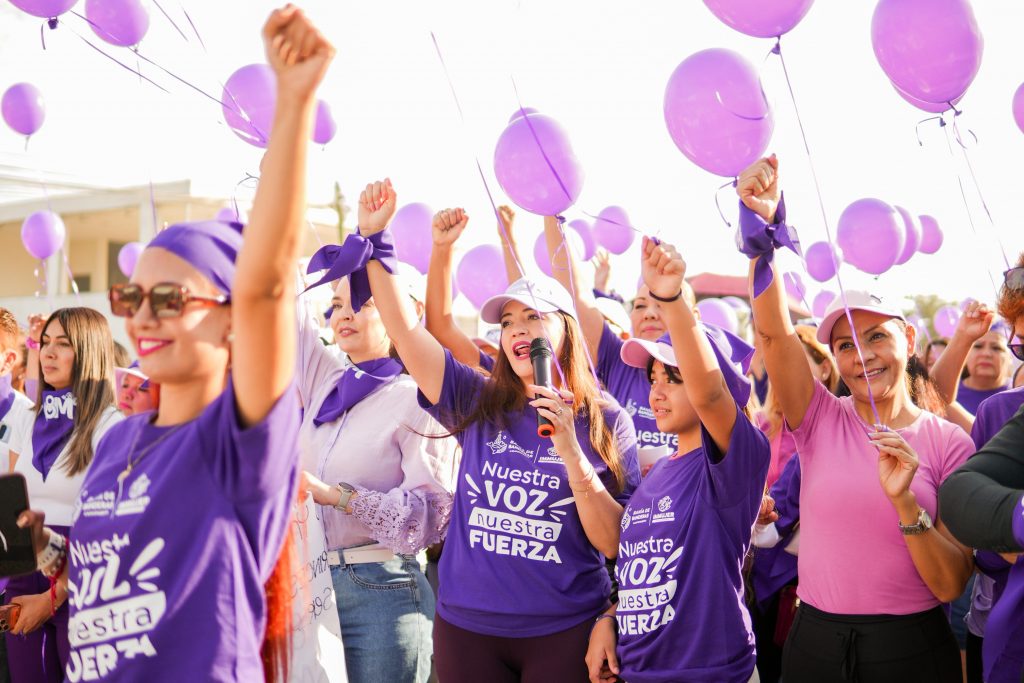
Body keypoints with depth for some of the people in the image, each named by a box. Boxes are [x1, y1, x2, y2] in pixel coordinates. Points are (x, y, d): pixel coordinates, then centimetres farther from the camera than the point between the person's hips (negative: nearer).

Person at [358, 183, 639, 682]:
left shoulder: (607, 423, -4)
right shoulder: (478, 403, 1)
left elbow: (616, 544, -8)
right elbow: (405, 330, -3)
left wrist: (571, 453, -19)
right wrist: (373, 238, -8)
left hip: (564, 632, -2)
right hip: (466, 629, 2)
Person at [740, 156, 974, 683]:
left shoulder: (948, 442, -3)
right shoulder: (822, 420, 0)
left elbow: (952, 586, -7)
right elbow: (774, 332, -15)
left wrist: (904, 501, -22)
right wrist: (761, 234, -29)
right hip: (815, 640, 2)